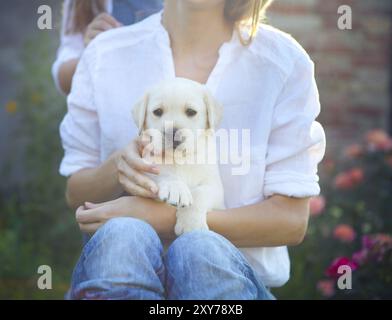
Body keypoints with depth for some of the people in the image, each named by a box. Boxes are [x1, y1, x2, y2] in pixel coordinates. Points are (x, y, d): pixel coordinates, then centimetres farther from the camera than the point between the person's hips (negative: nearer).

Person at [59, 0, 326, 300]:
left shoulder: (284, 60, -3)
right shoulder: (105, 55, 3)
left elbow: (291, 220, -5)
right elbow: (76, 195, 9)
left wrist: (168, 219, -16)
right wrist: (116, 168, -14)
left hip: (229, 272, -2)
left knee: (201, 250, -36)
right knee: (122, 235, -32)